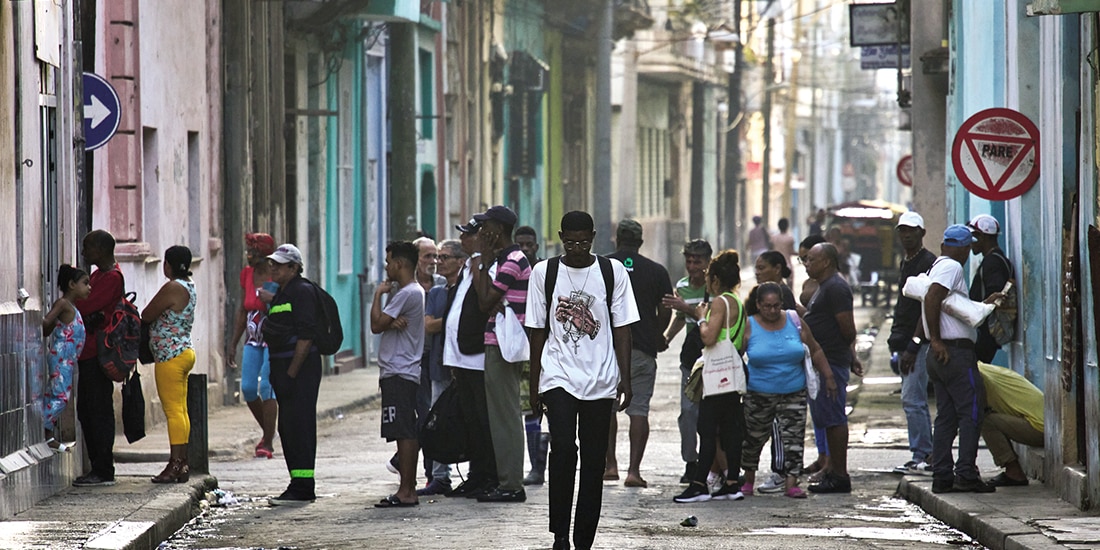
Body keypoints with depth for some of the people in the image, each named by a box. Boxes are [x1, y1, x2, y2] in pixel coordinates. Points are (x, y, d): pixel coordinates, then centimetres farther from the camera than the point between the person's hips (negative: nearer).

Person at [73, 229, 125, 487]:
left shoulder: (112, 278, -14)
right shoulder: (98, 275, 20)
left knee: (99, 411, -7)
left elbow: (85, 307, -20)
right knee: (86, 411, 12)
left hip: (98, 355, -10)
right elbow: (86, 307, 18)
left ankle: (104, 471, -5)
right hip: (88, 352, 10)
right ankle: (98, 468, 17)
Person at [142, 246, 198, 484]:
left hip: (170, 356, -10)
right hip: (185, 351, 10)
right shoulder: (189, 286, 12)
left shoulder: (173, 288, -18)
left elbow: (147, 316, -12)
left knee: (174, 411, -9)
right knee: (180, 411, 11)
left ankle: (175, 465, -10)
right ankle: (182, 464, 13)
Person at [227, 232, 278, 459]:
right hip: (253, 341, 6)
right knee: (248, 388, -1)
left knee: (267, 387, -11)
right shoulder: (247, 274, 8)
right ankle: (267, 431, 22)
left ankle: (268, 444, -4)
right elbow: (242, 310, 15)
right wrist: (233, 343, 15)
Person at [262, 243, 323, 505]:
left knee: (299, 426, -10)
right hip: (283, 366, 10)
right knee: (288, 428, 11)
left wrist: (291, 374, -20)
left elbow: (305, 336, -18)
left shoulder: (302, 292, -12)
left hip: (301, 366, -10)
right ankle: (299, 486, 17)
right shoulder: (282, 293, 18)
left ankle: (302, 489, -9)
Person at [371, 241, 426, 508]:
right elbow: (383, 325, 13)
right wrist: (392, 323, -10)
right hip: (401, 372, 11)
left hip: (399, 373, -11)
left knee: (404, 432, -11)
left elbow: (376, 325, -14)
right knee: (407, 433, 10)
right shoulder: (411, 291, 19)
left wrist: (378, 294, -1)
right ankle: (408, 490, 12)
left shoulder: (407, 293, -14)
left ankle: (406, 492, -13)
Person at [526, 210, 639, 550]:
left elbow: (622, 328, 5)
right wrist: (534, 384, 6)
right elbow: (537, 332, 7)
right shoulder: (544, 273, 4)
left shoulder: (613, 271, 4)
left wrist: (625, 379, -1)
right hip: (558, 378, -1)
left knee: (594, 459, 2)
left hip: (600, 381, 1)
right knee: (563, 449, -17)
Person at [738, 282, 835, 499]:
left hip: (793, 394, 1)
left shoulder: (794, 322, 0)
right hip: (759, 396, -1)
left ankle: (790, 483, -6)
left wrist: (828, 377, 6)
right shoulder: (749, 327, -5)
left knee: (793, 437, -6)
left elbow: (815, 351, 8)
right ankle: (748, 479, 25)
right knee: (753, 438, 8)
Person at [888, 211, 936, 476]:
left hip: (920, 343, -10)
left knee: (912, 399, -13)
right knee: (914, 400, 9)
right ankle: (923, 456, 12)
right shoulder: (905, 264, 19)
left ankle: (923, 457, -11)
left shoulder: (929, 263, -11)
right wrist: (896, 341, 17)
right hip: (906, 343, 10)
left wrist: (913, 347, -19)